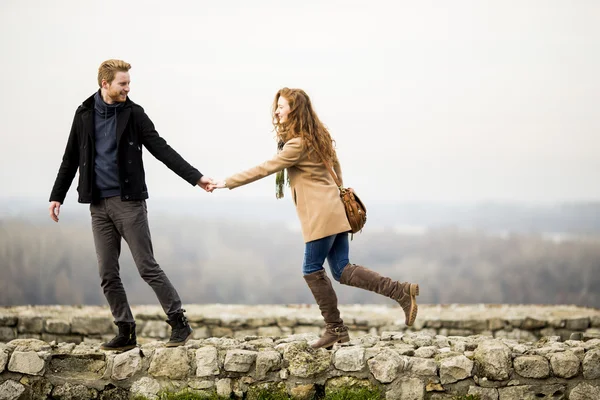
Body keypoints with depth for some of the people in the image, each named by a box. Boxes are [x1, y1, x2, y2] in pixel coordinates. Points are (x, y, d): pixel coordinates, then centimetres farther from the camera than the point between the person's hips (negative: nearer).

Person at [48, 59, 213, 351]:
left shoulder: (133, 113, -1)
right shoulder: (85, 114, 7)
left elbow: (161, 149, -6)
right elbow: (71, 158, 14)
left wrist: (195, 177, -14)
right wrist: (57, 196, 10)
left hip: (128, 202, -4)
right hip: (98, 206, 4)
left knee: (147, 267, -5)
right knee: (108, 275, 4)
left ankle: (179, 323, 4)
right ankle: (126, 333, 12)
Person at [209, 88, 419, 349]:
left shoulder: (298, 144, -15)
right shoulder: (317, 136, 14)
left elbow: (264, 169, -14)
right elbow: (335, 164, 25)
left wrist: (227, 183, -9)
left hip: (322, 215, -9)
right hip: (334, 210, 9)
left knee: (313, 270, 0)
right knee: (342, 270, 6)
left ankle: (335, 329, 5)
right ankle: (402, 291, 0)